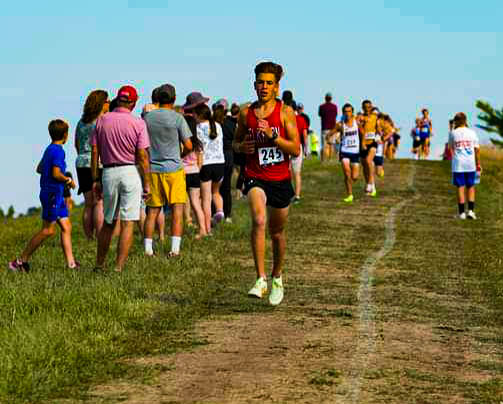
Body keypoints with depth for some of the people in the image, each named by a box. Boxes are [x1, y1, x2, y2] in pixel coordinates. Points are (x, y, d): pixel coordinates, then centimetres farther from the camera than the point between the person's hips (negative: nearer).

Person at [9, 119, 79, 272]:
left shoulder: (49, 149, 13)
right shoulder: (58, 151, -16)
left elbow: (39, 169, 24)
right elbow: (56, 174, -23)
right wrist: (69, 180, -7)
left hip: (56, 194, 10)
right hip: (53, 193, -10)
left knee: (66, 226, 7)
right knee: (48, 230, -7)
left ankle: (71, 263, 5)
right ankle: (21, 260, -4)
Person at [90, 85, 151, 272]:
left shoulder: (102, 120, 4)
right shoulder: (138, 123, -6)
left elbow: (94, 152, 4)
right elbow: (142, 156, -8)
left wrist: (95, 180, 10)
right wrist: (146, 183, -2)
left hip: (109, 172, 4)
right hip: (131, 172, -4)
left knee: (108, 222, 17)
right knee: (128, 223, -2)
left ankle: (99, 265, 21)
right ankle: (119, 267, -8)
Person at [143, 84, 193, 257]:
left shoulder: (147, 117, 4)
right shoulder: (177, 118, -7)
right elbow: (188, 146, -7)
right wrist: (183, 153, 14)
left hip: (152, 169, 4)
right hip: (173, 168, -4)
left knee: (153, 210, 9)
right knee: (177, 209, -1)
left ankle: (148, 248, 7)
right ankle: (175, 248, -10)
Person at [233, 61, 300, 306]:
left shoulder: (285, 112, -4)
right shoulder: (246, 113, 3)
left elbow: (296, 149, -9)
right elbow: (236, 141, 18)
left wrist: (272, 136, -22)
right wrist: (242, 147, -6)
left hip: (280, 179, 0)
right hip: (255, 177, 0)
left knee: (277, 233, 14)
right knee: (258, 221, -26)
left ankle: (277, 278, 38)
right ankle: (260, 279, -27)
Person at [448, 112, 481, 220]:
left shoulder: (453, 133, -2)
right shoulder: (472, 133, 1)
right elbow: (477, 149, 3)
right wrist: (478, 164, 12)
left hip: (458, 164, -1)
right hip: (470, 164, 1)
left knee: (460, 188, 3)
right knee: (471, 187, 11)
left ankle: (462, 213, 2)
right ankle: (471, 210, 2)